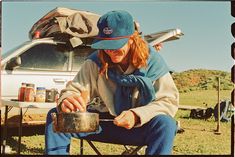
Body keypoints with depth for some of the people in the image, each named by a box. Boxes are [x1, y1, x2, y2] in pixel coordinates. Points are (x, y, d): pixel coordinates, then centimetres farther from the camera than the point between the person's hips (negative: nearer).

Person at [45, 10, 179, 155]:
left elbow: (170, 101, -15)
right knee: (55, 116, -11)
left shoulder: (152, 61, -12)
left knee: (165, 123, -35)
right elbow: (74, 90, -7)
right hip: (106, 122, 3)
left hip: (142, 126, -2)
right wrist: (66, 102, -33)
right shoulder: (95, 62, -6)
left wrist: (137, 115, -31)